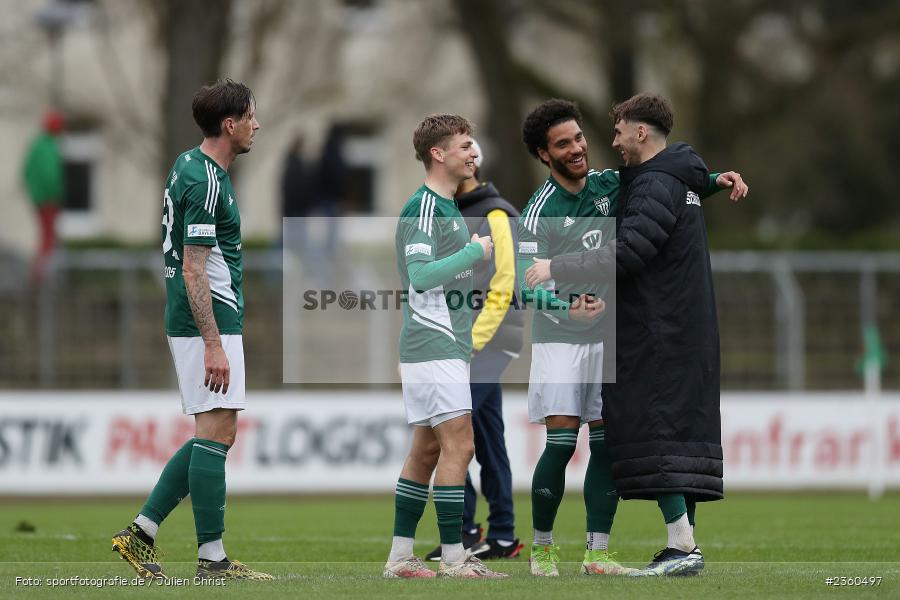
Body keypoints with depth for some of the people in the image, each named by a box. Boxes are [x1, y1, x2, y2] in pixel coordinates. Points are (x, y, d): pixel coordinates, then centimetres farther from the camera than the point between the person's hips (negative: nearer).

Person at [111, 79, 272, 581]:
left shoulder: (191, 166, 14)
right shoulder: (206, 182, -17)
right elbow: (193, 270, -20)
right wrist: (213, 344, -23)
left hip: (209, 323, 10)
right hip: (209, 324, -10)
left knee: (213, 436, 12)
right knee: (217, 434, -7)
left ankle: (142, 532, 11)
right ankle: (213, 560, -6)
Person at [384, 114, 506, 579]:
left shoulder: (447, 207, 18)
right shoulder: (422, 207, -13)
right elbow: (420, 274, -23)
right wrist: (476, 251, -16)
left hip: (448, 345, 10)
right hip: (434, 346, -10)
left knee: (427, 450, 10)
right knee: (459, 445, -11)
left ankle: (399, 556, 12)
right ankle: (453, 558, -10)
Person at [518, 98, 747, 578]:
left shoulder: (609, 185, 3)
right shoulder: (539, 212, -12)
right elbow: (529, 285, -22)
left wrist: (715, 181, 1)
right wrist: (570, 304, -40)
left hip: (608, 335, 5)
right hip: (559, 338, -5)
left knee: (606, 443, 0)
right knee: (561, 443, -10)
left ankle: (597, 551, 3)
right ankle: (541, 547, 4)